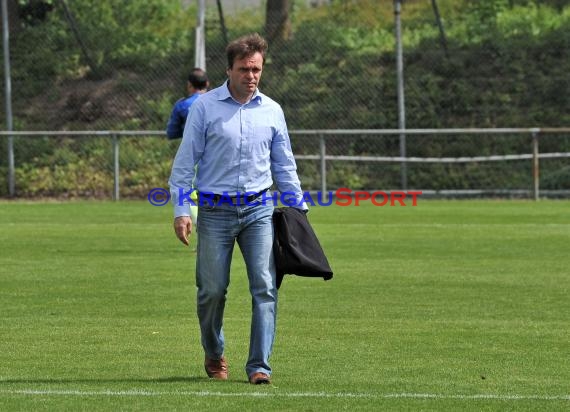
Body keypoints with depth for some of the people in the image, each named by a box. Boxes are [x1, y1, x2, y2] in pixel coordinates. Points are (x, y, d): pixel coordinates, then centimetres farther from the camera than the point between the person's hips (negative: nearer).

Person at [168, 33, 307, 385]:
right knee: (213, 289, 2)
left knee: (265, 287, -10)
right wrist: (181, 210, -6)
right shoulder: (205, 107, 0)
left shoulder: (272, 111, 9)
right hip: (215, 211, -2)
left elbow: (284, 165, 18)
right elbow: (185, 161, 1)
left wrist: (299, 208, 13)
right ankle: (214, 355, 25)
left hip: (259, 210, 2)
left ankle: (260, 366, -9)